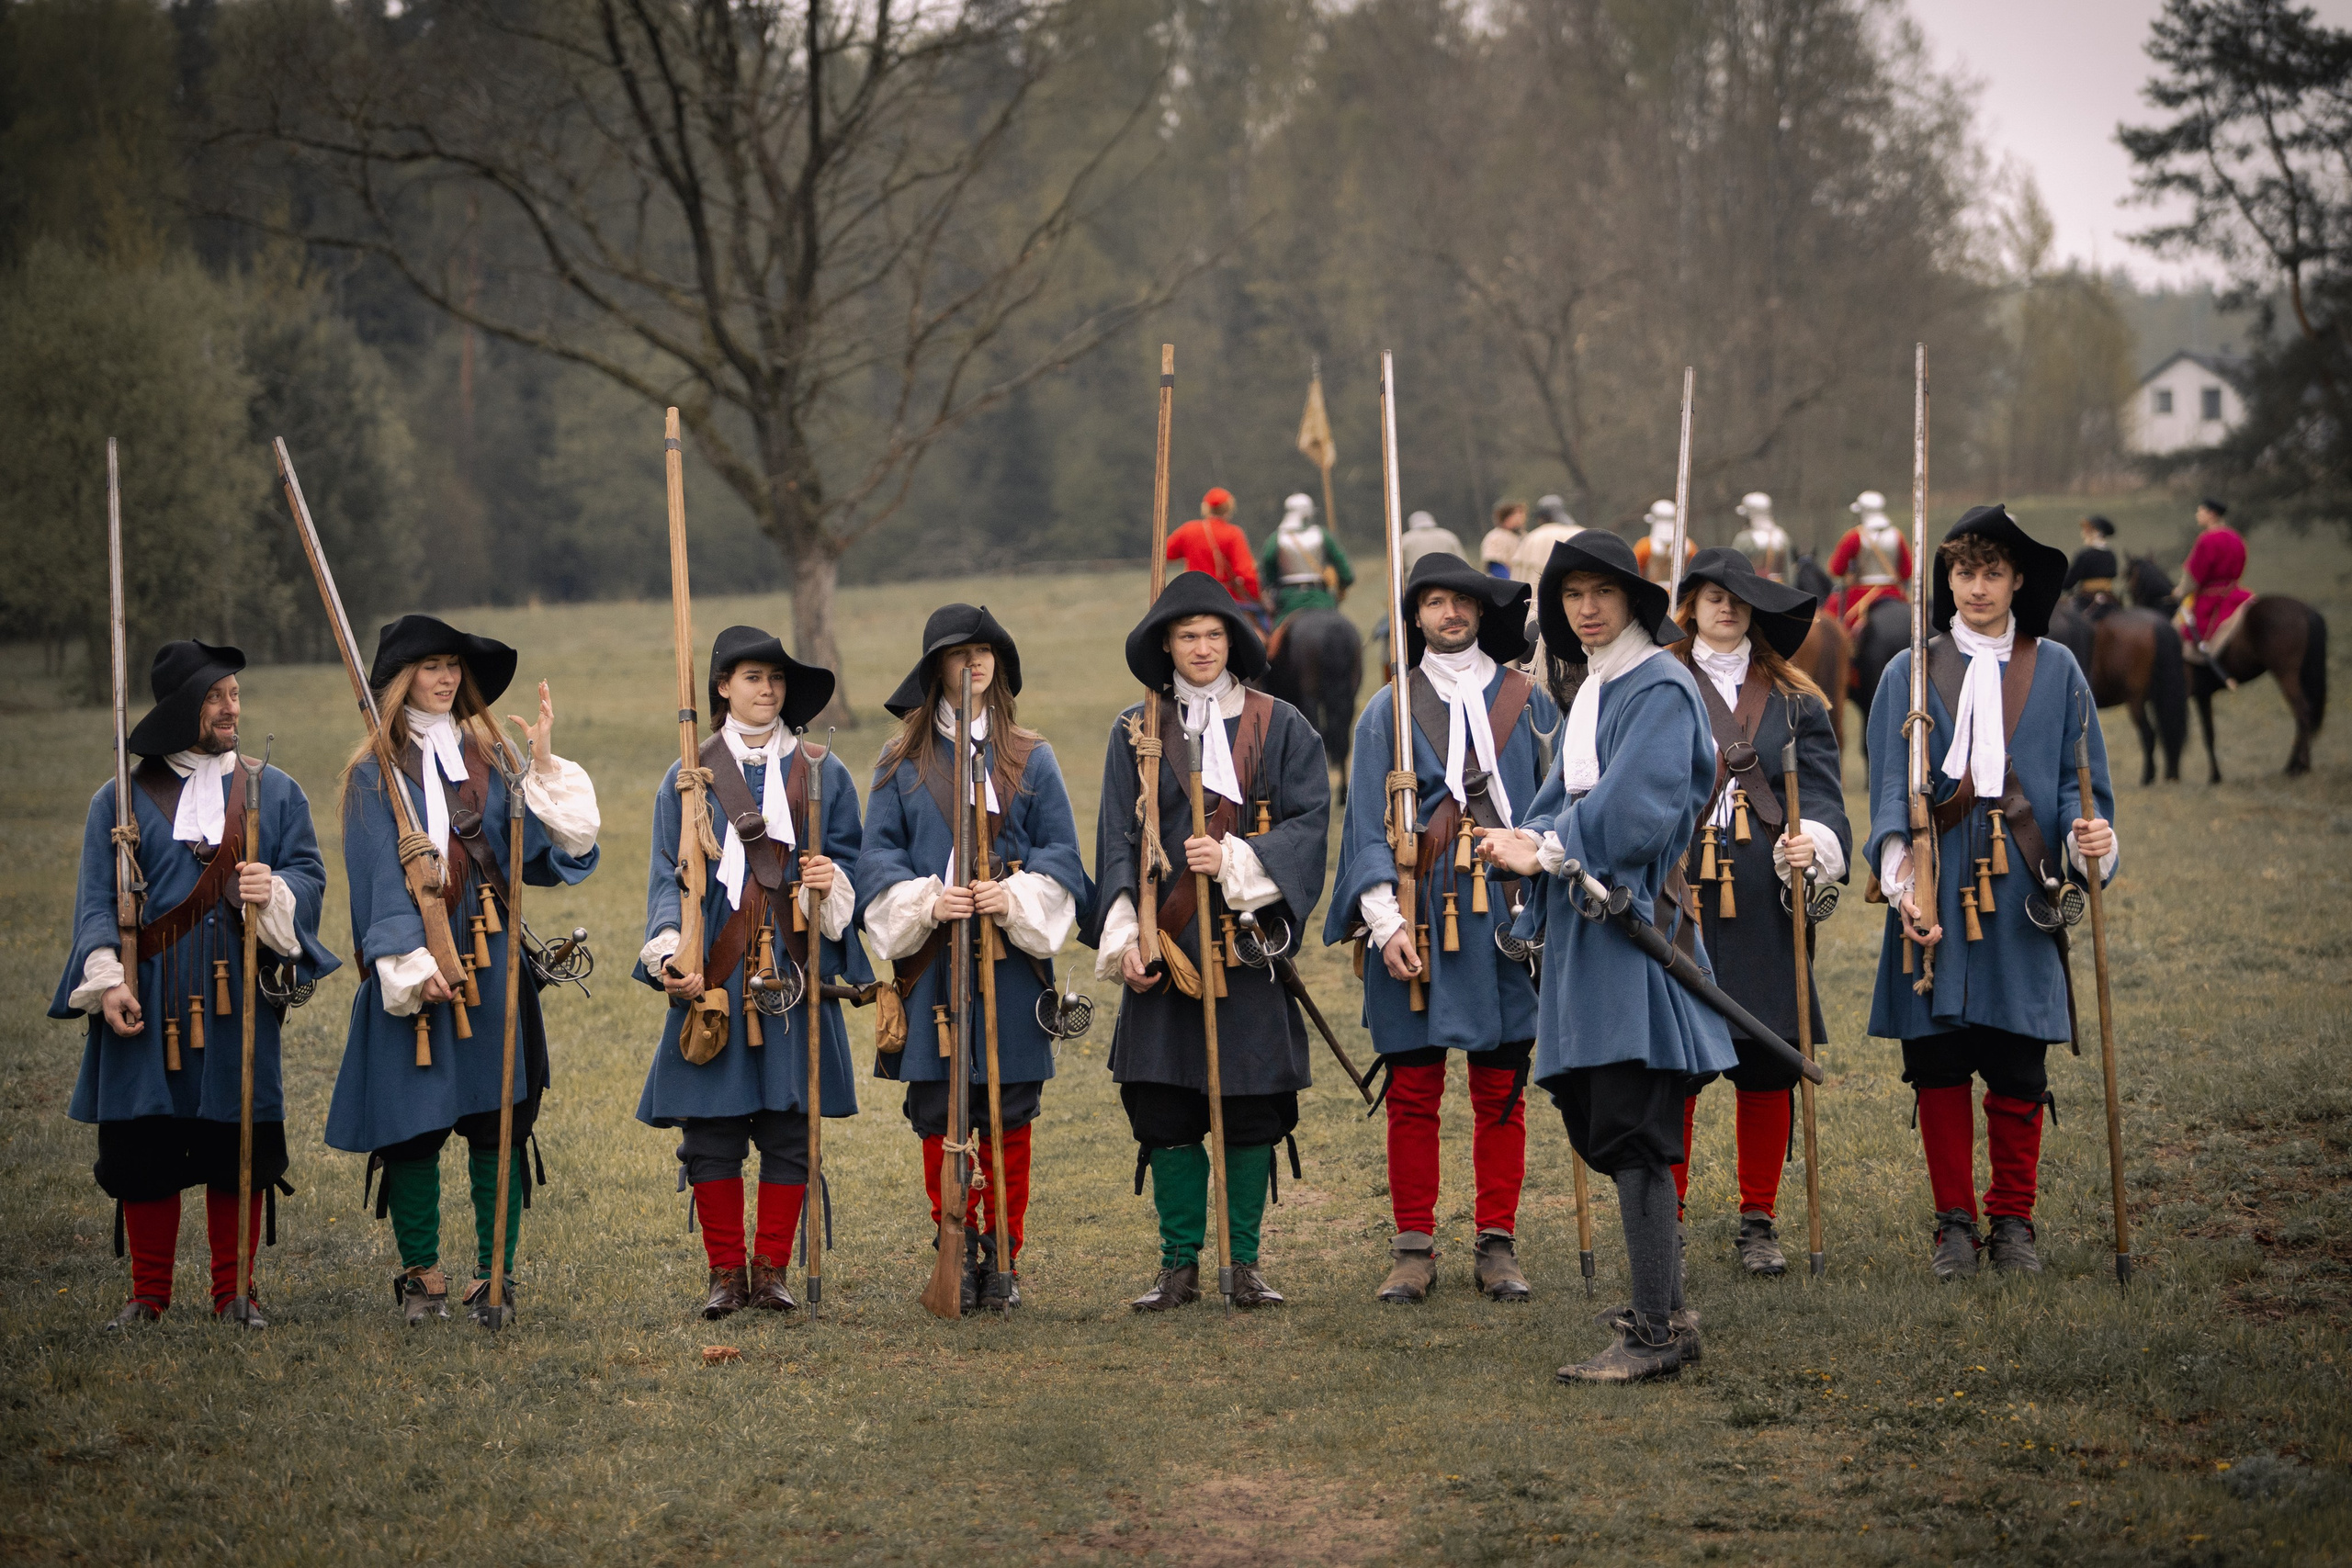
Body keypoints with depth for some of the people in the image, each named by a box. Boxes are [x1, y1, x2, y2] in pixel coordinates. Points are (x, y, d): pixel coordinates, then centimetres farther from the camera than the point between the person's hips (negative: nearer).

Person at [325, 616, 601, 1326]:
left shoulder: (491, 757, 12)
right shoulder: (375, 773, 3)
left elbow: (544, 847, 2)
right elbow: (380, 875, -6)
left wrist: (545, 765, -9)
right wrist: (413, 966, -16)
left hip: (491, 962, 2)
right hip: (409, 969, -2)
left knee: (497, 1120, -1)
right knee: (412, 1124, 0)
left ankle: (495, 1276, 4)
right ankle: (421, 1274, 11)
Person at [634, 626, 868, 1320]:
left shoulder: (821, 773, 10)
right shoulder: (689, 777, 7)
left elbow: (850, 859, 10)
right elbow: (668, 874, 2)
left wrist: (831, 882, -13)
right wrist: (670, 954, -12)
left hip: (794, 973, 1)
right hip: (714, 972, -1)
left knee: (791, 1126, 0)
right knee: (710, 1130, -1)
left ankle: (771, 1269, 9)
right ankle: (724, 1273, 9)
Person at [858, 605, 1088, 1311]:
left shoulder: (1030, 760, 8)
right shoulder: (903, 761, 7)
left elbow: (1062, 855, 5)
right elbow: (878, 856, 4)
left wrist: (1018, 897, -13)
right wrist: (925, 902, -14)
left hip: (1011, 965, 0)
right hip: (932, 964, 0)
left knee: (1009, 1117, 1)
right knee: (938, 1117, 0)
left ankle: (1003, 1260, 10)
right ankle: (955, 1257, 10)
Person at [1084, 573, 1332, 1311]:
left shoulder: (1280, 726, 6)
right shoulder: (1136, 732, 9)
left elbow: (1310, 820, -2)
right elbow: (1117, 841, 5)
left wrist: (1237, 862, -17)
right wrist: (1124, 936, -7)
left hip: (1249, 939, -1)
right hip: (1166, 945, 1)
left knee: (1252, 1105, -1)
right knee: (1163, 1107, -1)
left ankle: (1244, 1262, 9)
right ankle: (1179, 1263, 8)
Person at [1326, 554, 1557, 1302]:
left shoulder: (1527, 702, 9)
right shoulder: (1388, 713, 6)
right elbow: (1369, 828, 2)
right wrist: (1386, 922, -9)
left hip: (1505, 921, 1)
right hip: (1418, 921, -1)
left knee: (1502, 1092, 3)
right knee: (1412, 1093, 1)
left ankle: (1497, 1247, 11)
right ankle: (1414, 1248, 9)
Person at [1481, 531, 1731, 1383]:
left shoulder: (1659, 688, -9)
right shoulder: (1591, 691, 19)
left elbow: (1638, 806, -20)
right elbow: (1565, 796, 14)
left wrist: (1553, 849, -14)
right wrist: (1530, 841, -6)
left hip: (1635, 921, -10)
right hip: (1586, 925, 10)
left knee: (1631, 1131, -11)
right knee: (1600, 1124, 13)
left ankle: (1656, 1334, -10)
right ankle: (1667, 1310, 23)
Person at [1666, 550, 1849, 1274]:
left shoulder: (1792, 699, 12)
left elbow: (1822, 796, 6)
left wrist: (1814, 842, -14)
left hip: (1763, 906, 1)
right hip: (1674, 899, -1)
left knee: (1767, 1070, 3)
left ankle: (1759, 1223, 14)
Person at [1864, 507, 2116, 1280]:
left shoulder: (2054, 671, 10)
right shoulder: (1909, 674, 9)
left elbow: (2080, 782, 8)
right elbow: (1890, 790, 3)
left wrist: (2087, 838, -14)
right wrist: (1902, 881, -11)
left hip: (2020, 892, 0)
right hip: (1936, 891, 0)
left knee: (2017, 1072, -1)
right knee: (1939, 1066, 1)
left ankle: (2013, 1223, 11)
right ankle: (1955, 1224, 11)